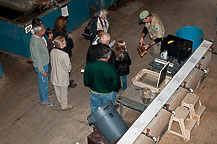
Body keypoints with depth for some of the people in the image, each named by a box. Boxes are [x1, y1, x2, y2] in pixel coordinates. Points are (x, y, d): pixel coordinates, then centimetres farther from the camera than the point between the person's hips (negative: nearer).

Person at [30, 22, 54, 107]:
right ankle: (44, 101, 28)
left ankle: (45, 93, 51)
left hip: (45, 63, 9)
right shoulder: (34, 42, -33)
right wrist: (42, 71, -22)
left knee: (45, 82, 28)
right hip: (41, 66, -9)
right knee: (44, 83, 9)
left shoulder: (38, 37, -5)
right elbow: (37, 59, -27)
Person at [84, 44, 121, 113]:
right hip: (108, 95, -2)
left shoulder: (89, 66, -21)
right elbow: (116, 86, -17)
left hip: (94, 93, 3)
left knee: (94, 110, 25)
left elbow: (86, 83, -8)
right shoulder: (112, 70, -30)